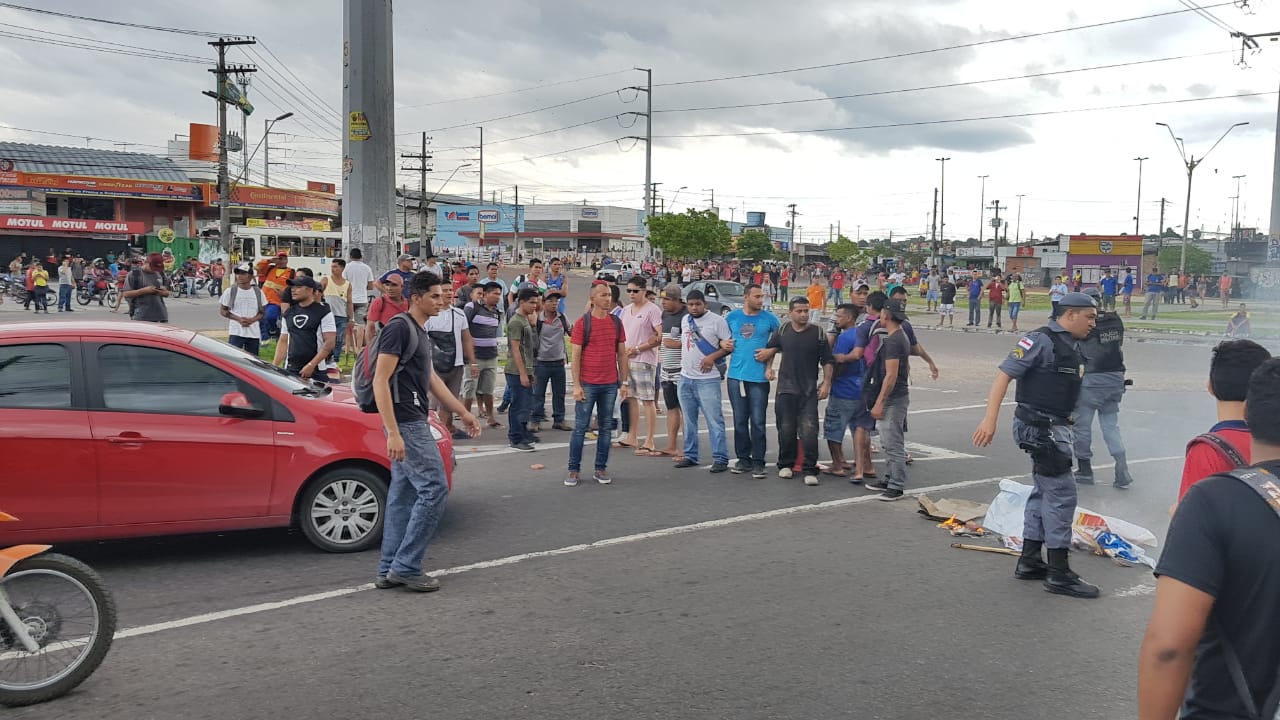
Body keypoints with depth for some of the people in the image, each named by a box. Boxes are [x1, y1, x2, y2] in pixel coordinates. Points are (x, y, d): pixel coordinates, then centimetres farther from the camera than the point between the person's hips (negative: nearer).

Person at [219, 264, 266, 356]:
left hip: (254, 334, 3)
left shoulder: (258, 292, 5)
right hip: (236, 333, -3)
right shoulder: (230, 291, -1)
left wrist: (252, 320, -12)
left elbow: (262, 312, 9)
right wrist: (238, 319, -14)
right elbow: (222, 311, 2)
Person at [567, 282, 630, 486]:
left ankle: (601, 469, 18)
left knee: (606, 427, 9)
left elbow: (622, 353, 12)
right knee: (580, 427, 1)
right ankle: (573, 470, 9)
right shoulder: (583, 323, -4)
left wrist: (624, 381, 7)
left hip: (610, 384, 4)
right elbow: (575, 355, -6)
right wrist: (576, 385, -11)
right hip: (587, 384, -4)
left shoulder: (616, 323, 8)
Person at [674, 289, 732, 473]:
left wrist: (712, 357, -18)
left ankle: (720, 458, -3)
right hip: (685, 377, 7)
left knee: (714, 420, -7)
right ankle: (690, 455, 22)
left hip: (707, 379, -7)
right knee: (689, 420, 13)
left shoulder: (716, 320, -7)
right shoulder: (685, 320, 13)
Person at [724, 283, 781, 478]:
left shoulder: (769, 319, 1)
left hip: (759, 378, -2)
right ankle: (743, 459, 18)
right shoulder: (732, 317, 7)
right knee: (739, 421, 8)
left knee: (757, 422, -2)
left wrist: (770, 365, -4)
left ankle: (758, 462, 4)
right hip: (736, 376, 3)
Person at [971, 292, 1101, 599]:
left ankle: (1029, 562, 27)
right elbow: (1004, 375, -19)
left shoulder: (1074, 348, 12)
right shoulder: (1041, 340, -15)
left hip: (1056, 427, 10)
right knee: (1062, 493, -8)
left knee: (1044, 491, 16)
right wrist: (990, 419, -25)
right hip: (1038, 426, -10)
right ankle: (1058, 573, 0)